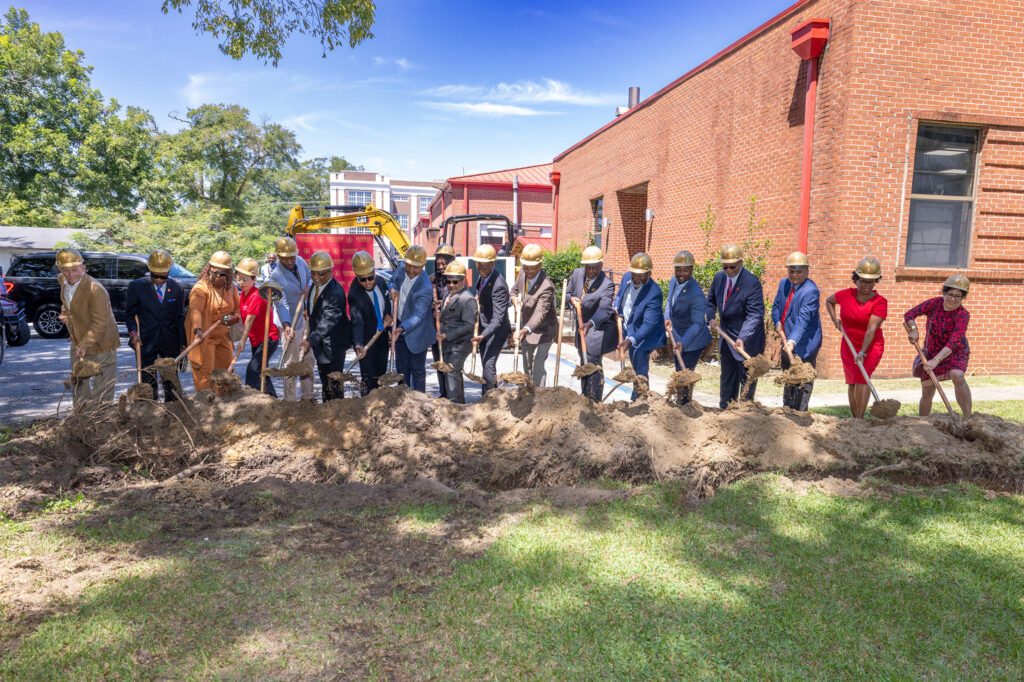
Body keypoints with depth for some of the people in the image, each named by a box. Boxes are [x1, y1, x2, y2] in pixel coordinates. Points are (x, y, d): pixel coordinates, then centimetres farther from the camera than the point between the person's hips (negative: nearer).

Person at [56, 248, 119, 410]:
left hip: (100, 345, -8)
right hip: (78, 343, 8)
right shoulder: (63, 281, 0)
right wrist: (64, 313, 5)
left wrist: (84, 346, -26)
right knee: (78, 384, 19)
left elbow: (100, 323, -25)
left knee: (102, 390, 0)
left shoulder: (96, 290, -26)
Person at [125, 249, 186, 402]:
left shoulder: (177, 288, 2)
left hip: (170, 343, 1)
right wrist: (133, 332, -12)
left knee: (171, 383, 8)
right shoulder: (136, 286, -2)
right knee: (148, 383, 5)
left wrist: (182, 343, 4)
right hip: (146, 342, -1)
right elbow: (130, 313, 4)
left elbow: (180, 317, 7)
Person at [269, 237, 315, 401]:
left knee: (309, 359, 17)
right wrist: (286, 325, -42)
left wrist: (309, 289, -14)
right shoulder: (276, 276, -22)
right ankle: (291, 401, 11)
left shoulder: (300, 261, -4)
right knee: (291, 363, 0)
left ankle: (307, 396, 32)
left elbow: (312, 278, 9)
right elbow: (281, 303, -29)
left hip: (306, 318, 7)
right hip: (291, 323, -7)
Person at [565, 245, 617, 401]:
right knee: (584, 362, 19)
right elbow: (568, 292, 9)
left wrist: (589, 324, -52)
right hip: (582, 324, 7)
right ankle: (584, 397, 35)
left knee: (593, 364, -11)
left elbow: (604, 309, -36)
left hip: (599, 326, -7)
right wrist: (572, 299, -16)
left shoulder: (607, 284, -24)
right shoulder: (577, 274, -6)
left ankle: (594, 403, -2)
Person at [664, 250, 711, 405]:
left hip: (692, 340, -8)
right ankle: (680, 403, 40)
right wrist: (667, 318, -3)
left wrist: (683, 342, -42)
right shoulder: (674, 282, -4)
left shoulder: (696, 294, -30)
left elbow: (697, 324, -31)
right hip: (677, 338, 8)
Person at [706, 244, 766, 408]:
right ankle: (724, 410, 31)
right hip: (726, 338, 7)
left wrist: (742, 338, -37)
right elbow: (711, 300, 17)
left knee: (746, 379, 2)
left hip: (746, 340, -7)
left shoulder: (752, 282, -21)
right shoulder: (719, 277, 0)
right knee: (727, 378, 18)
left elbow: (755, 314, -26)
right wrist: (711, 318, -2)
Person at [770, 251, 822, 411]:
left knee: (802, 384, -4)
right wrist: (777, 322, -6)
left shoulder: (811, 291, -20)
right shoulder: (784, 283, 5)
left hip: (804, 344, -8)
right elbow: (776, 306, 14)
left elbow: (803, 319, -30)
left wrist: (793, 341, -41)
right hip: (787, 341, 8)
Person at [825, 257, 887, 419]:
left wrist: (862, 352, -31)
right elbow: (828, 301, 18)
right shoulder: (846, 295, -4)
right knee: (852, 381, 7)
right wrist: (835, 320, 4)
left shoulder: (880, 302, -14)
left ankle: (859, 419, -18)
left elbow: (871, 329, -23)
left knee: (861, 377, -20)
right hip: (849, 345, 4)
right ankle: (855, 418, 17)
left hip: (871, 346, -4)